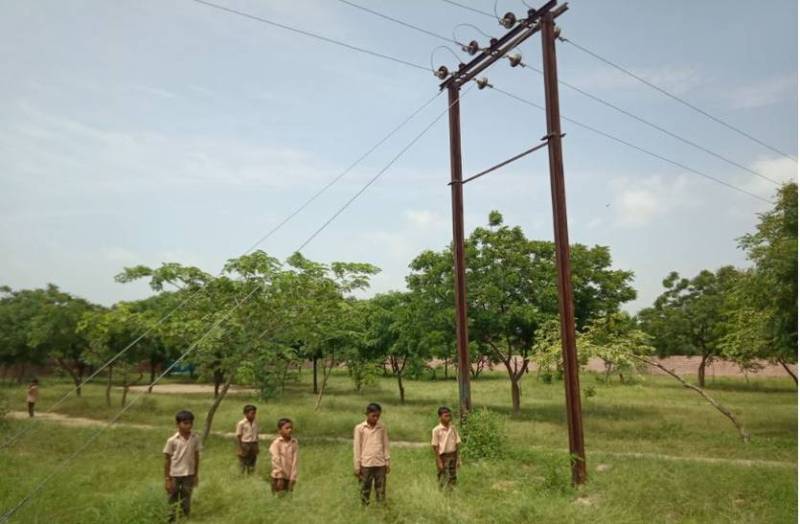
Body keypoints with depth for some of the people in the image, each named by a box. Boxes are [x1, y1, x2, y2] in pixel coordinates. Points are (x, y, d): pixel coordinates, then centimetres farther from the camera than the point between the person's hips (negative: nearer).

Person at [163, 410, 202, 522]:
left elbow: (196, 457, 4)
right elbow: (167, 460, -5)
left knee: (186, 502, 12)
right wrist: (167, 478, -5)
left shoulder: (195, 439, -4)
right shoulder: (172, 440, -11)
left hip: (189, 475, 2)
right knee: (172, 501, 9)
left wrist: (196, 475, 6)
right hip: (174, 475, -2)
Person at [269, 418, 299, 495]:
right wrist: (280, 477, -15)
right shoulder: (276, 443, -10)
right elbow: (276, 460, -13)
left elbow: (295, 460, -2)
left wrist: (293, 477, -8)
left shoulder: (294, 443, 0)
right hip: (278, 476, -3)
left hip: (289, 476, 3)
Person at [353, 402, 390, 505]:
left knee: (381, 490, 5)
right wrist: (357, 466, -2)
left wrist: (387, 462, 6)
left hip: (380, 464, 2)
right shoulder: (359, 428, -4)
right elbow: (357, 448, -2)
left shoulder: (382, 428, 3)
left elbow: (386, 446, 9)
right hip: (366, 464, -2)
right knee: (365, 489, 6)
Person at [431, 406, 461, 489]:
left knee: (452, 479, 11)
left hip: (453, 456, 4)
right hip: (443, 457, -4)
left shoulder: (453, 428, 0)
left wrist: (457, 459, 5)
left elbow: (457, 444, 6)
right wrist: (439, 461, -11)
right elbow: (435, 447, -9)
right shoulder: (436, 430, -12)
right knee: (444, 480, 2)